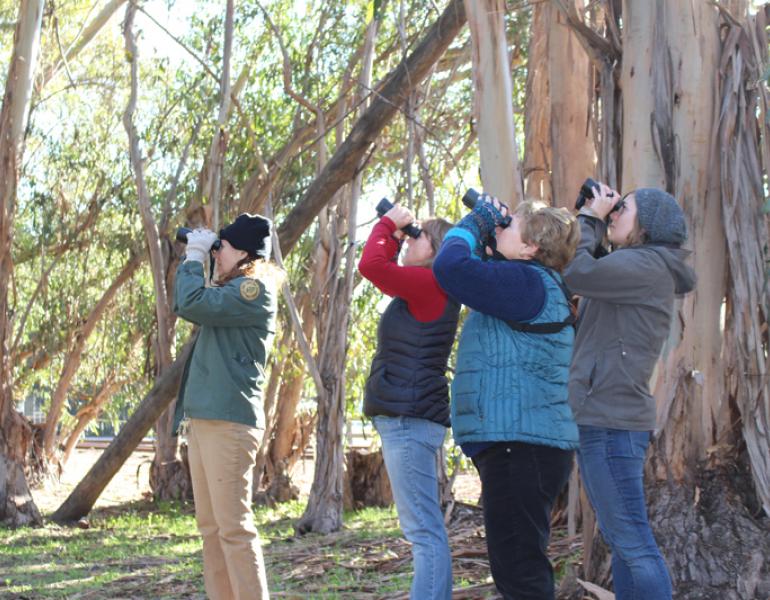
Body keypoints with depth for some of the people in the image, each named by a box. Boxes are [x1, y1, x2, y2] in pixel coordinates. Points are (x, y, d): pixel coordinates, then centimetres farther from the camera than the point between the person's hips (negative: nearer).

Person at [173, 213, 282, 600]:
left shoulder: (254, 289, -8)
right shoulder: (234, 290, 21)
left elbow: (192, 305, -17)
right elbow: (184, 307, 29)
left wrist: (195, 258, -5)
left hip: (228, 420, -10)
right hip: (204, 418, 10)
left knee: (233, 526, -12)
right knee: (211, 526, 9)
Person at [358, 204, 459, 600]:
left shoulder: (430, 283, -11)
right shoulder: (423, 291, 18)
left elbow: (371, 265, -20)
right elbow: (384, 273, 33)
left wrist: (387, 223, -4)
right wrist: (394, 235, 18)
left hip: (409, 419, -10)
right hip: (407, 418, 10)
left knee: (424, 532, -13)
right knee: (425, 531, 11)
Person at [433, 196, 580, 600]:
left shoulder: (527, 282, -14)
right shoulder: (533, 286, 18)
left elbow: (450, 267, -23)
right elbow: (481, 276, 32)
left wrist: (475, 223, -4)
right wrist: (485, 236, 15)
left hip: (520, 448, -11)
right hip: (517, 446, 11)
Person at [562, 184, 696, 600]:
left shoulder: (647, 265, -11)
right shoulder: (634, 270, 20)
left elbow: (575, 274, -20)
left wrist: (589, 217, -5)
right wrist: (593, 221, 11)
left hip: (612, 422, -11)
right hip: (602, 418, 11)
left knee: (632, 543, -10)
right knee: (621, 541, 13)